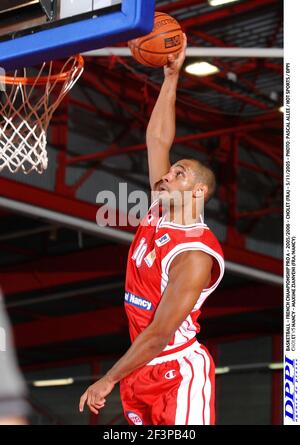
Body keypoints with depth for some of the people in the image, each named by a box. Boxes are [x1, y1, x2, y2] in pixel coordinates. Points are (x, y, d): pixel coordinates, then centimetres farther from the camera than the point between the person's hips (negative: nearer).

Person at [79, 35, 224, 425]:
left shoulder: (195, 254, -20)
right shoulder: (160, 214, 4)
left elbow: (160, 333, -22)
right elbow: (158, 140, 10)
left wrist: (109, 381, -20)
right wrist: (172, 77, 5)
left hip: (179, 373, -8)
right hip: (144, 367, 8)